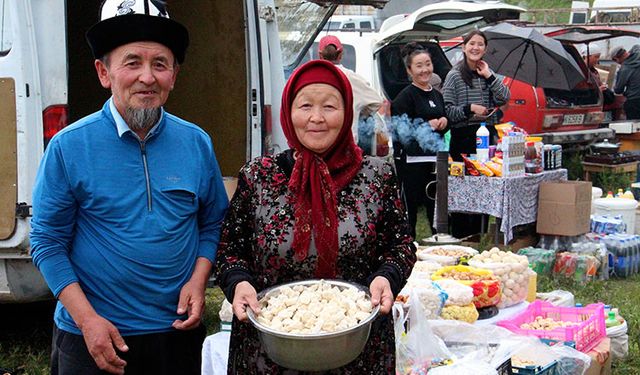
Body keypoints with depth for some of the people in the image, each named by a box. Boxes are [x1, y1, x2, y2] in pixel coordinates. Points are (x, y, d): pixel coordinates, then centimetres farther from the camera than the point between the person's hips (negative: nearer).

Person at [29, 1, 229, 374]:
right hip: (94, 338, -2)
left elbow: (213, 222, 9)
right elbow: (47, 242, -7)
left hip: (178, 329, 3)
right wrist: (86, 319, -14)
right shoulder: (68, 147, -10)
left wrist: (198, 280, -7)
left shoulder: (197, 143, -1)